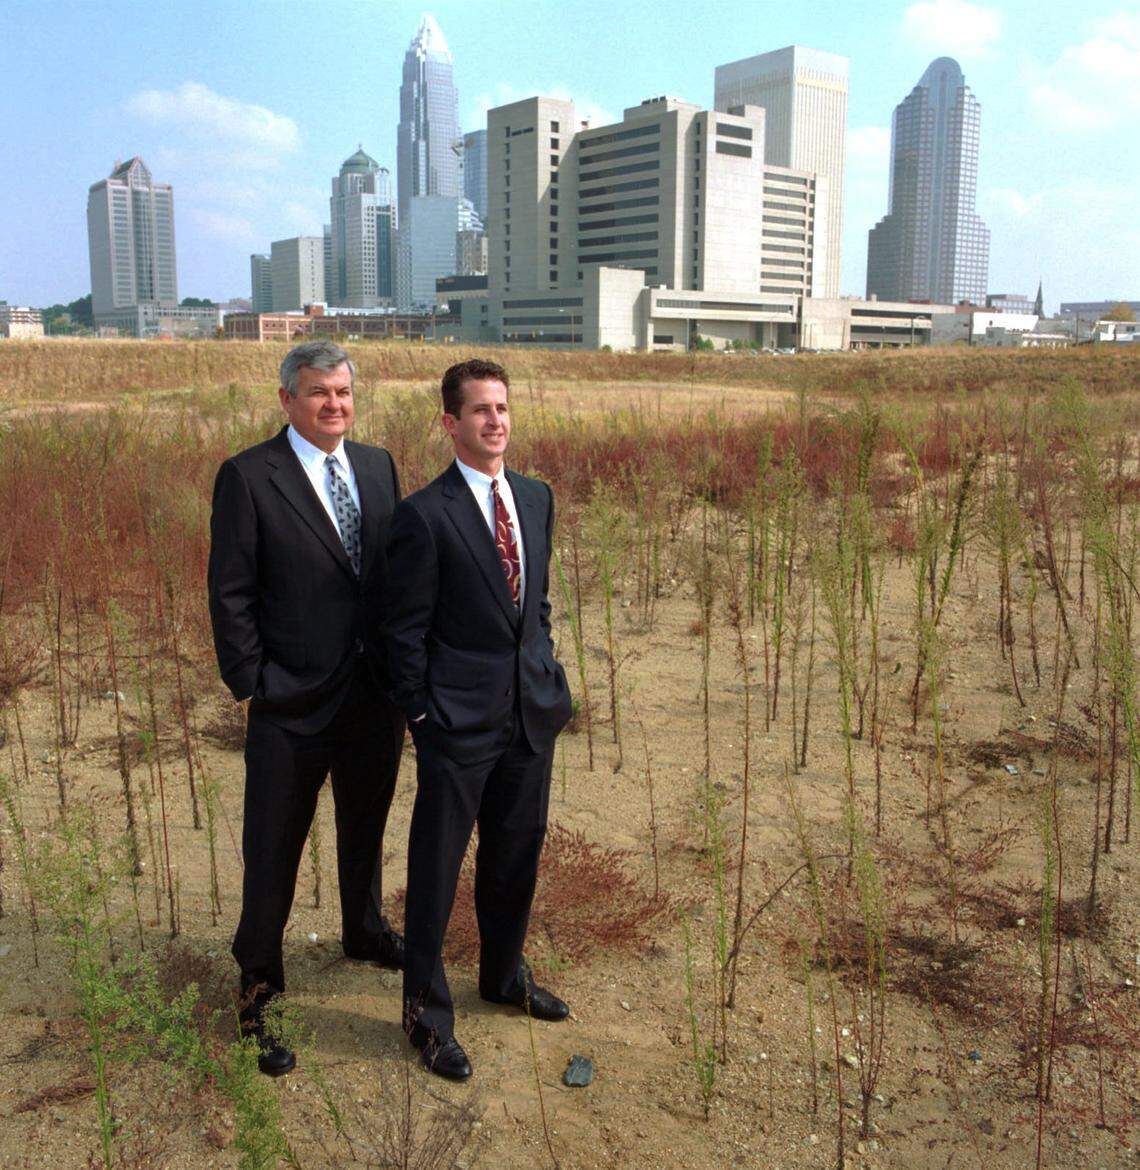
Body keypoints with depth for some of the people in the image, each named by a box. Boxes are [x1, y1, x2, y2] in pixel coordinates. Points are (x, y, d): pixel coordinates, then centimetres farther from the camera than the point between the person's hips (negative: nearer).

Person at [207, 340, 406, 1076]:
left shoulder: (378, 466, 6)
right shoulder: (248, 477, -10)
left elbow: (399, 569, 8)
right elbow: (231, 593, -10)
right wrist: (252, 684, -12)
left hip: (377, 694, 5)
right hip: (293, 707, -5)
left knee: (367, 828, 24)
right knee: (273, 852, 6)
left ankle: (365, 932, 49)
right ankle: (258, 988, 26)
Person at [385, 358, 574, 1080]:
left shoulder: (537, 498, 7)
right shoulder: (425, 515, -13)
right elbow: (406, 628, -9)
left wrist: (549, 674, 10)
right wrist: (421, 713, -8)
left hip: (532, 711, 6)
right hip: (460, 722, -6)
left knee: (517, 857, 20)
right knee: (437, 867, 7)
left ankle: (505, 974, 43)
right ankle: (428, 1012, 25)